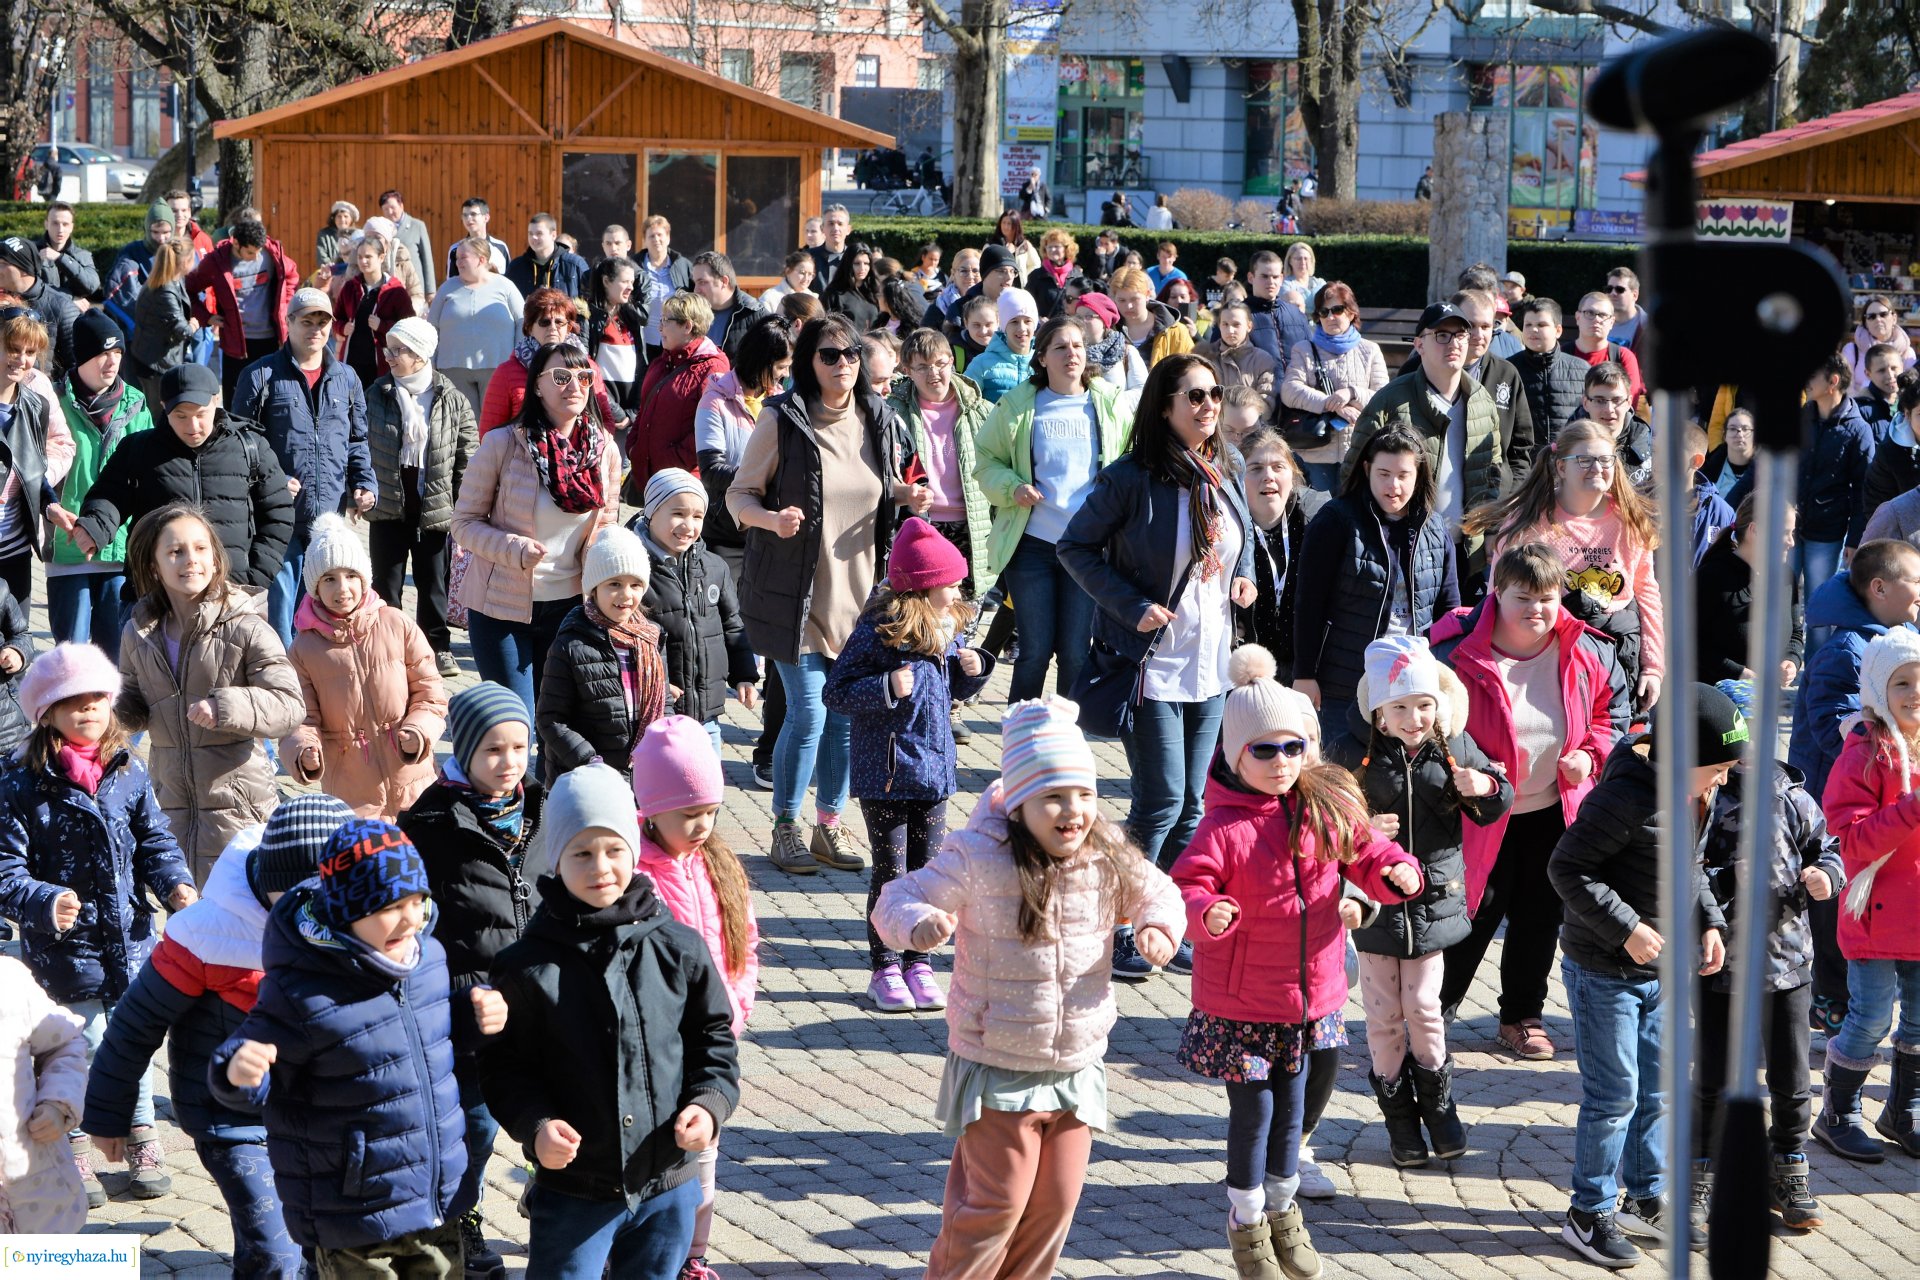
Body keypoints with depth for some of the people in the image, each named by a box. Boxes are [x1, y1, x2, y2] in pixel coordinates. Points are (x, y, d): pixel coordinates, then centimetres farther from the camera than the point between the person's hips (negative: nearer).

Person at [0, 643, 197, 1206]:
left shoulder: (129, 774, 0)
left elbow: (155, 841, 7)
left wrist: (176, 884, -13)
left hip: (131, 942, 4)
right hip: (65, 948, -4)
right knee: (79, 1046, 7)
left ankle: (141, 1140, 37)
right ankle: (73, 1153, 29)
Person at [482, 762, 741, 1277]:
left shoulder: (680, 949, -2)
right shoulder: (528, 967, -8)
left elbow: (715, 1038, 7)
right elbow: (504, 1064, -4)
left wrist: (710, 1102, -10)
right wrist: (535, 1124, -20)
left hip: (669, 1186, 2)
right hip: (571, 1189, -2)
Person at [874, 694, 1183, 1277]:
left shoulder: (1109, 861, -5)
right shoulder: (977, 861, -18)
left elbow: (1158, 892, 14)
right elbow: (897, 900, -11)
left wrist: (1159, 926, -10)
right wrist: (920, 924, -34)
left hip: (1076, 1069, 5)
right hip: (997, 1069, -5)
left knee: (1056, 1202, 14)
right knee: (998, 1202, 0)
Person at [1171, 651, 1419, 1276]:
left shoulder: (1328, 807, -3)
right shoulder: (1224, 827, -19)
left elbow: (1364, 853, 6)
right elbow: (1189, 885, -20)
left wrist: (1394, 871, -14)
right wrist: (1206, 912, -41)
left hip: (1310, 992, 5)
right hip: (1242, 1001, -5)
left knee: (1291, 1106, 20)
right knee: (1253, 1110, 6)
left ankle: (1282, 1208, 41)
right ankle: (1247, 1221, 27)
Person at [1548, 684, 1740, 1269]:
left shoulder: (1691, 792, 3)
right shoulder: (1627, 797, -25)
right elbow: (1567, 868, -23)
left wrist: (1710, 921, 3)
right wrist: (1626, 928, -25)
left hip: (1660, 971, 9)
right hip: (1605, 973, -8)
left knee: (1659, 1089, 16)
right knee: (1614, 1097, 0)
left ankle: (1644, 1199, 31)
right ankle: (1590, 1214, 13)